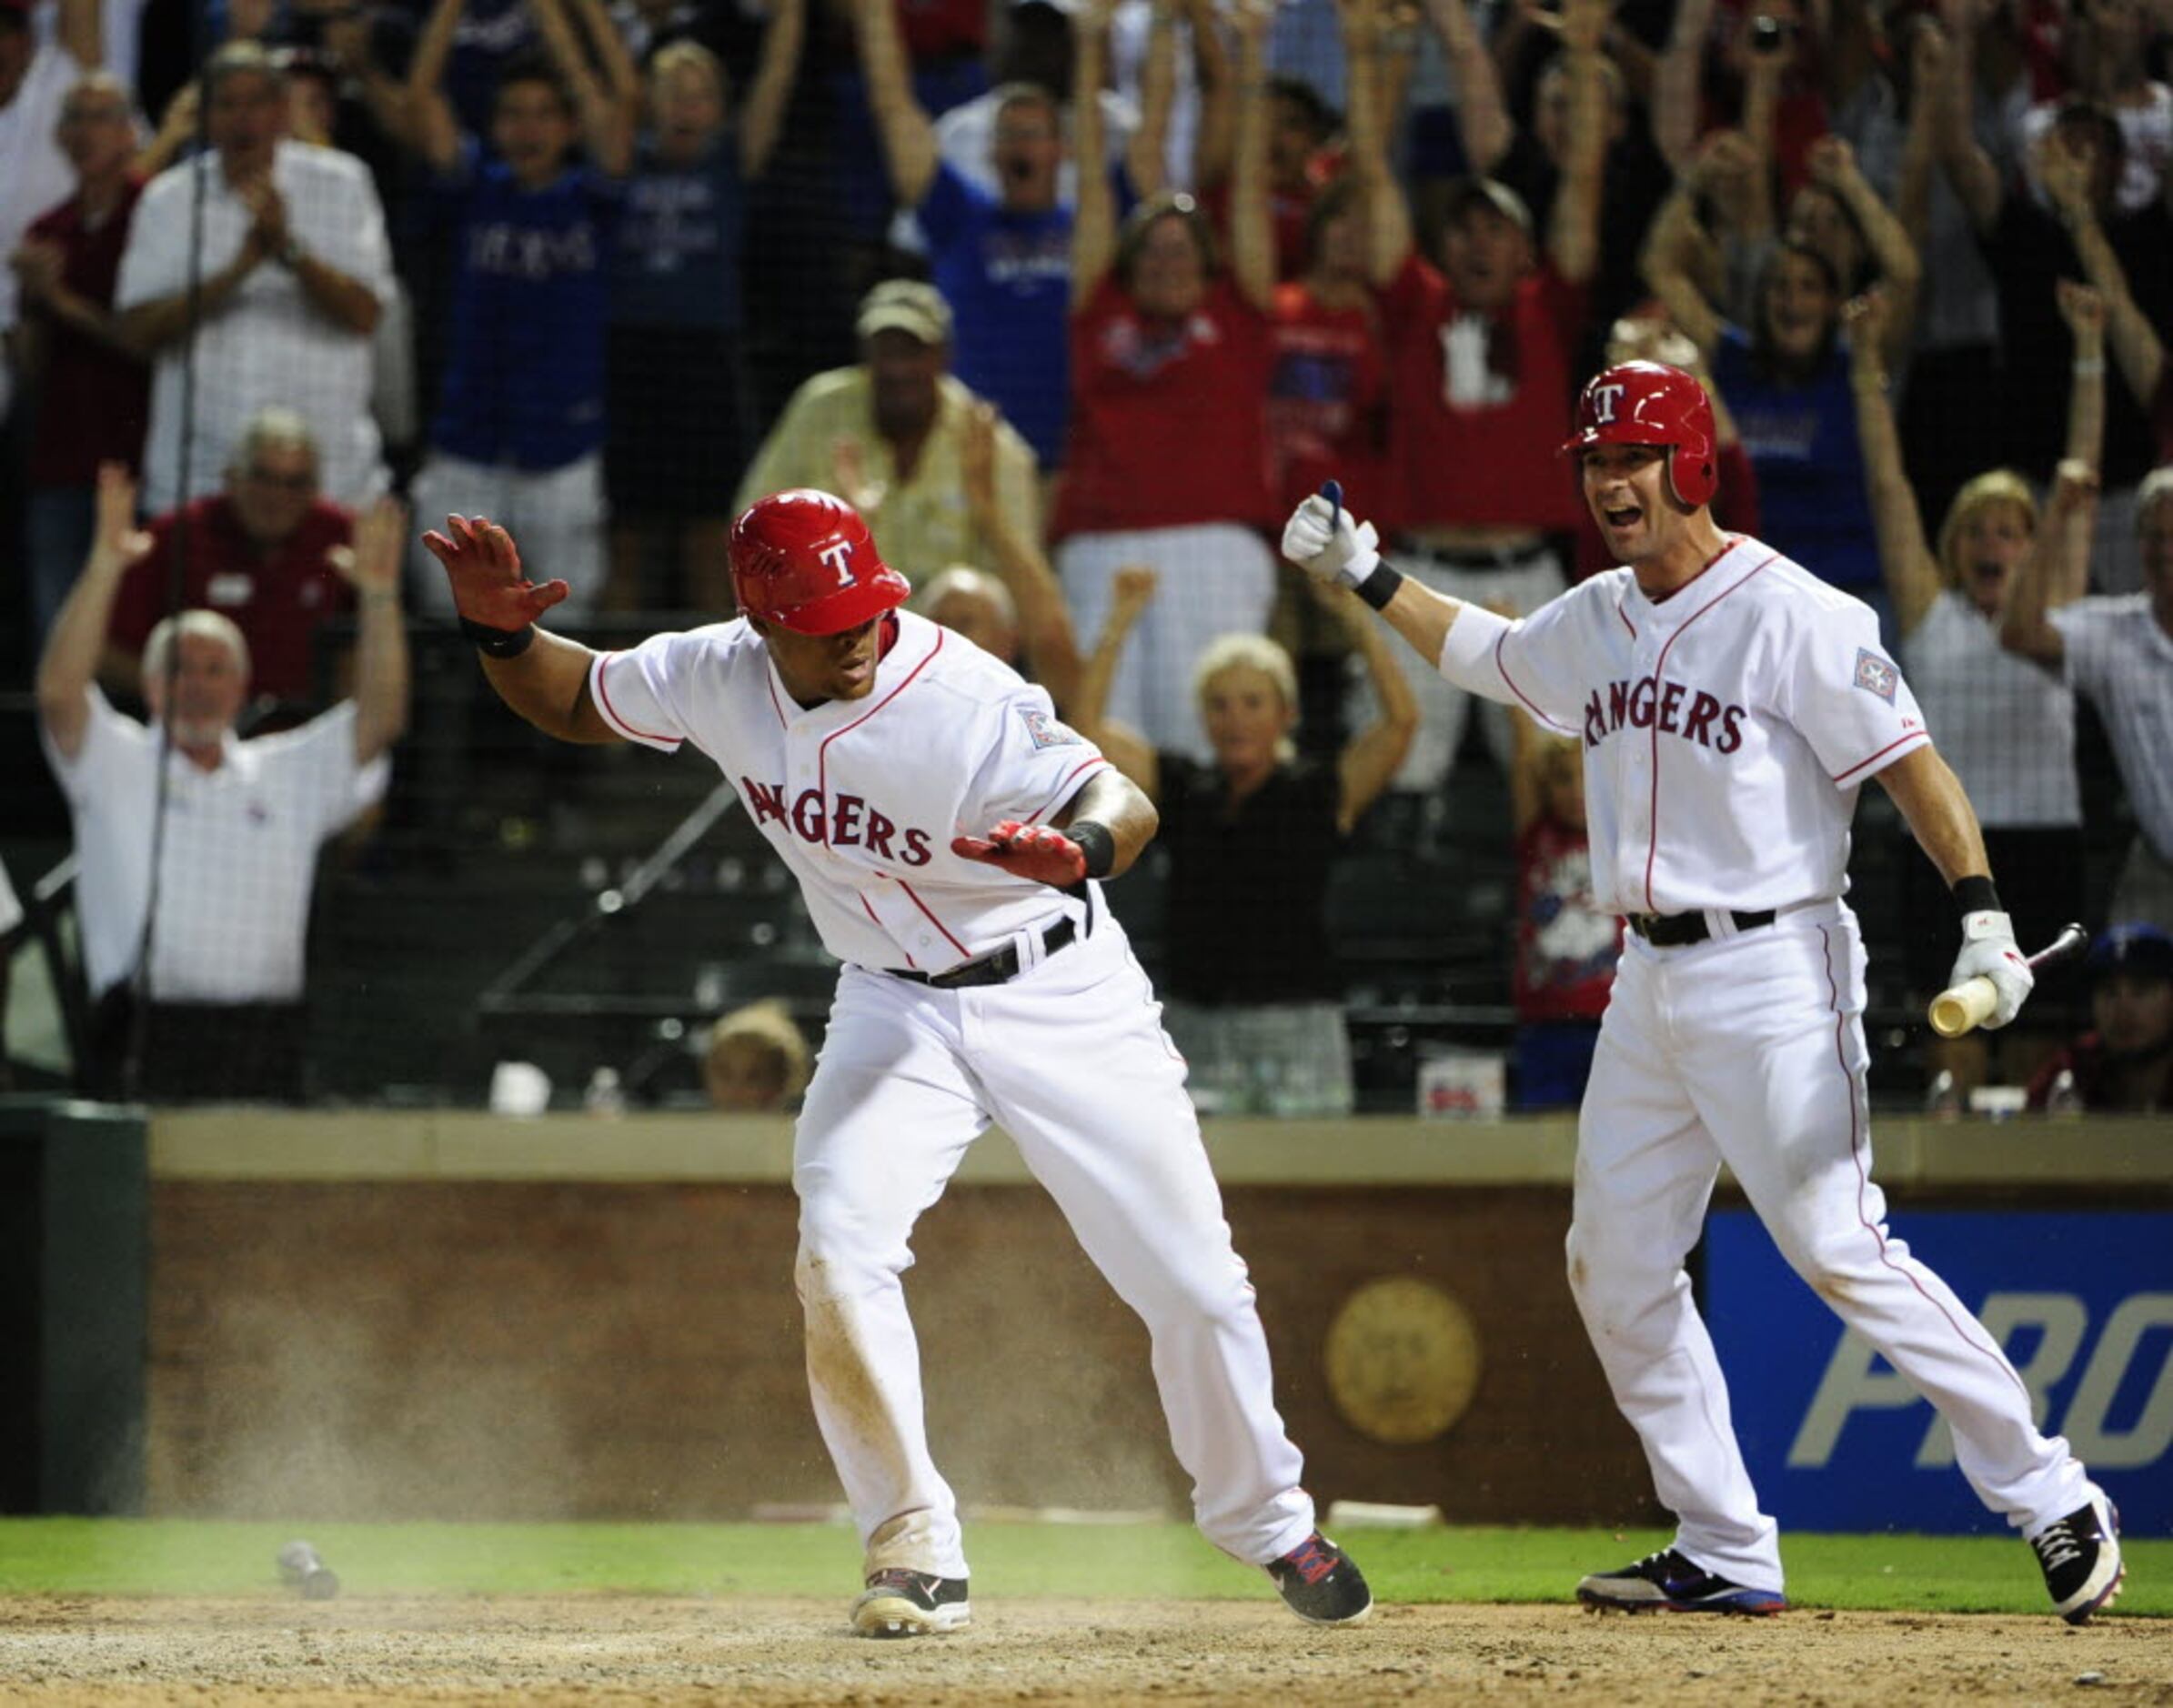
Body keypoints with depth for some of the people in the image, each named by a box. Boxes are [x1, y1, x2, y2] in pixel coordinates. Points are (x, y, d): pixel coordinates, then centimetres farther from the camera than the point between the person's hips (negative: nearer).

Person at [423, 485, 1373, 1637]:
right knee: (840, 1257, -20)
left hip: (1057, 993, -3)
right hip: (894, 1007, 3)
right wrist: (502, 633, -16)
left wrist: (1080, 846, -56)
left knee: (1194, 1284, 0)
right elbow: (574, 704, 5)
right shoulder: (718, 679, -13)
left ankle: (1269, 1527, 25)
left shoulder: (964, 701, -29)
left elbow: (1124, 804, -34)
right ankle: (917, 1552, -7)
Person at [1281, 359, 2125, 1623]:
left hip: (1775, 970, -8)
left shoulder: (1793, 617, -12)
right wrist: (1365, 572, 29)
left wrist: (1984, 920, -26)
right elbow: (1481, 653, 34)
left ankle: (2054, 1502, -11)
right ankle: (1728, 1554, 13)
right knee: (1616, 1267, 7)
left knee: (1841, 1252, -16)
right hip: (1650, 985, 8)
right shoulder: (1594, 624, 12)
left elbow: (1912, 763, -15)